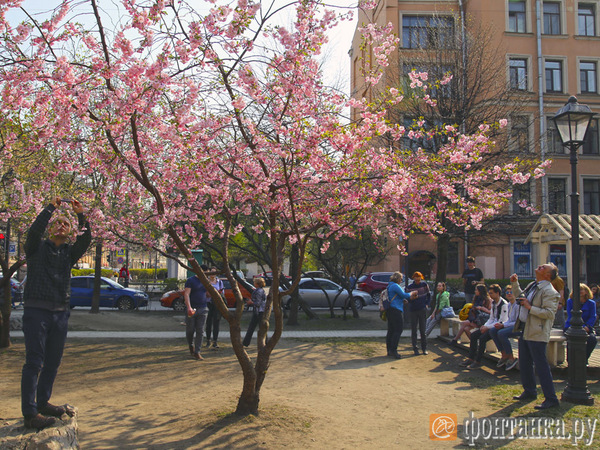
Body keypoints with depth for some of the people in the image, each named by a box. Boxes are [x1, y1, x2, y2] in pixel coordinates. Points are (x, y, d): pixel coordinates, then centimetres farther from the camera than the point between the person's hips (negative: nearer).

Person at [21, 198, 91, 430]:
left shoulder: (70, 252, 13)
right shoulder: (37, 247, 4)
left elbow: (85, 239, -3)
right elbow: (35, 228, -15)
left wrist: (80, 215, -10)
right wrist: (52, 207, -10)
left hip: (60, 313, 5)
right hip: (36, 311, -5)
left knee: (53, 362, 12)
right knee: (34, 362, -7)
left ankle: (43, 403, 26)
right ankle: (30, 414, -5)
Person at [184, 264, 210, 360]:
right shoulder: (191, 280, -4)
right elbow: (186, 294, -12)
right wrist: (189, 307, -23)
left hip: (203, 309, 4)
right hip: (192, 309, -4)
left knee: (200, 331, -1)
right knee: (190, 330, 5)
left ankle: (197, 352, 3)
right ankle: (191, 345, 33)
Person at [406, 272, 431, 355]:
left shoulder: (424, 285, 1)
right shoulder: (409, 287, -2)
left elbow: (429, 295, 12)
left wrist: (427, 304, 1)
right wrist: (411, 298, -21)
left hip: (422, 310, 0)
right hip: (413, 311, 0)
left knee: (423, 330, 4)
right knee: (413, 330, 1)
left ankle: (424, 348, 13)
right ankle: (415, 349, 7)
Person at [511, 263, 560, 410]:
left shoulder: (549, 291, -16)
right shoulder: (532, 285, 13)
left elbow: (549, 313, -23)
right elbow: (520, 296, 31)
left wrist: (530, 308, -21)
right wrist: (515, 283, 20)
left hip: (537, 333, -9)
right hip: (525, 330, 10)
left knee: (541, 366, -5)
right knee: (524, 363, 18)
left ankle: (551, 399, 4)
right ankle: (529, 392, 32)